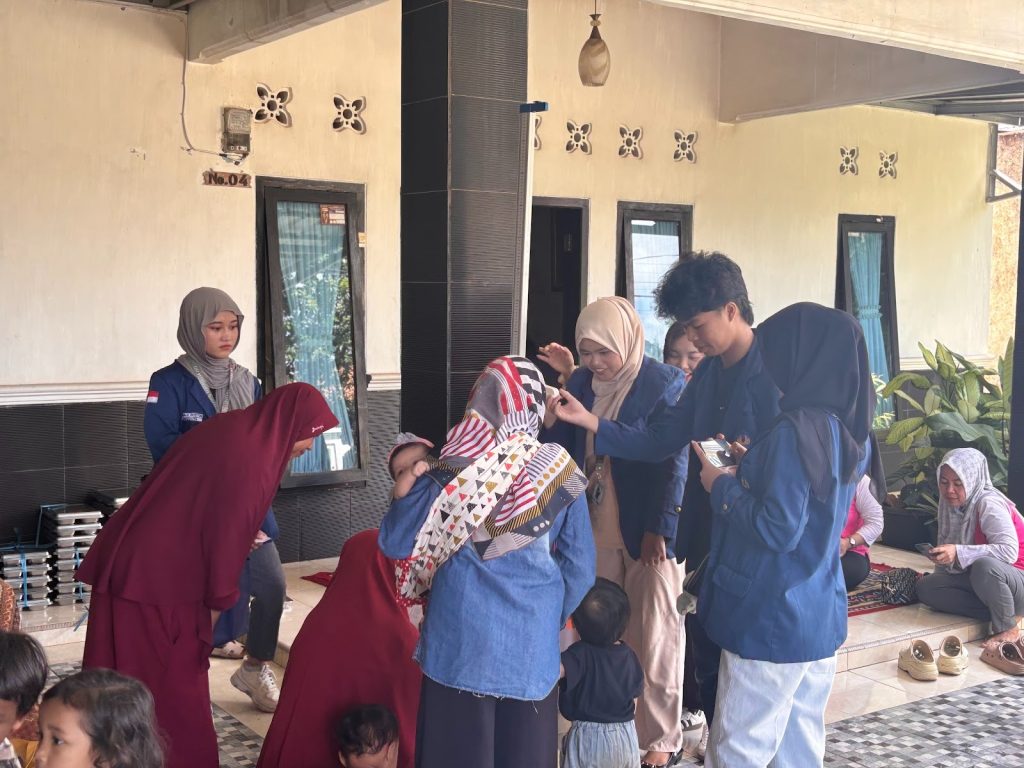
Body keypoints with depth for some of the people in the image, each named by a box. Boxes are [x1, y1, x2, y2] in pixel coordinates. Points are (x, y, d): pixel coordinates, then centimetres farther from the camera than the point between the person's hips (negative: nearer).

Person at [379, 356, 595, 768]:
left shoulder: (451, 475, -10)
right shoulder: (560, 472, -6)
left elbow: (394, 544, -5)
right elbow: (580, 569, -1)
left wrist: (410, 482, 8)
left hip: (461, 640, -1)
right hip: (533, 643, 2)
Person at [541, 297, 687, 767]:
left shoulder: (665, 383, -10)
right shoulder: (578, 384, 4)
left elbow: (675, 462, -11)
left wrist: (660, 530, -15)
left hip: (648, 532, -5)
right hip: (594, 530, 5)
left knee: (654, 637, 5)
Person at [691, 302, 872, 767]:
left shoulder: (794, 429, -22)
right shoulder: (849, 429, 6)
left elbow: (778, 531, -23)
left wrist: (723, 486, -10)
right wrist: (752, 465, 11)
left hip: (773, 616, -9)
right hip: (819, 614, 9)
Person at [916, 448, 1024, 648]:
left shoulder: (989, 504, -23)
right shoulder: (952, 504, -1)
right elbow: (952, 550, 4)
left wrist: (959, 553, -38)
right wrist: (943, 557, -16)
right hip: (983, 579, 8)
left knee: (984, 565, -39)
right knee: (926, 588, -8)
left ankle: (1007, 628, -15)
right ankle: (998, 612, -9)